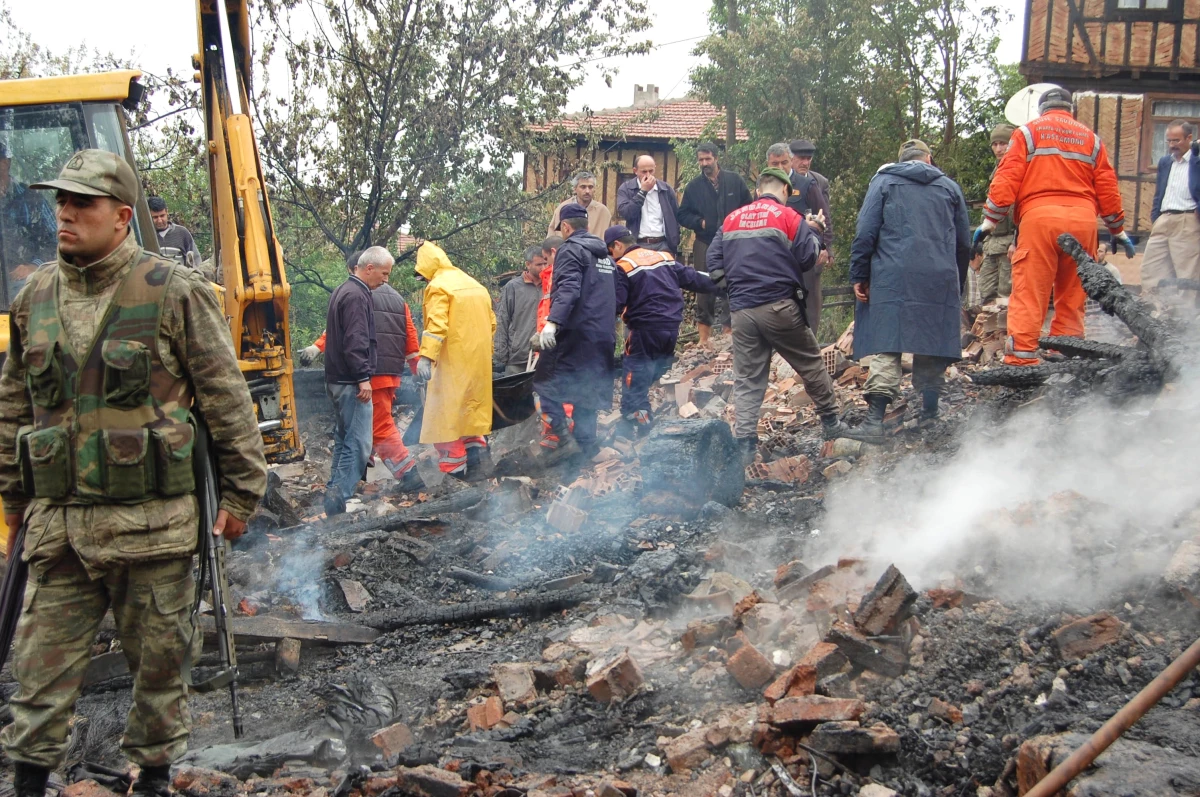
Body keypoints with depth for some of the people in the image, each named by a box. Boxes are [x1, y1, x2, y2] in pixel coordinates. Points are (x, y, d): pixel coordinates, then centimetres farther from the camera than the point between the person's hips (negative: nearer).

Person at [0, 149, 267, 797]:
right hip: (57, 524, 3)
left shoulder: (173, 293, -5)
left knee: (158, 663, 10)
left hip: (150, 524, -3)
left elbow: (227, 399, -3)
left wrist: (241, 492, -2)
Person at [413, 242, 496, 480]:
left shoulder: (438, 286, -10)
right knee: (473, 409, 17)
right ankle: (479, 458, 14)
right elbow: (491, 324, 17)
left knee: (445, 415, -3)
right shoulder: (476, 286, 16)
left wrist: (426, 356, -26)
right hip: (478, 362, 8)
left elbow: (436, 325, -22)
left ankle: (453, 468, -5)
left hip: (452, 361, -8)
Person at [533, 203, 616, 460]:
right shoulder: (605, 254, 20)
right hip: (603, 335, 8)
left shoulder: (570, 249, -7)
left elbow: (568, 288, -23)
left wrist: (553, 321, -33)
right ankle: (585, 443, 13)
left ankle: (560, 435, -15)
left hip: (575, 332, -8)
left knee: (546, 382, -4)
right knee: (587, 388, 12)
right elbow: (616, 295, 25)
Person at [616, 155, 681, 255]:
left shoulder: (666, 189, 8)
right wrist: (643, 191, -13)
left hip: (663, 245, 2)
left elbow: (676, 217, 14)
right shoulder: (626, 188, 2)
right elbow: (625, 213, -13)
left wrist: (674, 244, 8)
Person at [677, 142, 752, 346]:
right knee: (704, 291, 2)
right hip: (705, 245, 1)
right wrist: (700, 222, -7)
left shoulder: (735, 181, 3)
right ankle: (704, 338, 7)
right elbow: (683, 215, 8)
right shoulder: (694, 186, 5)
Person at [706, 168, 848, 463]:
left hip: (741, 310, 4)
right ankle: (831, 424, 21)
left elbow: (714, 258, 11)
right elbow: (807, 258, -3)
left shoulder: (731, 219, 12)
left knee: (747, 379, 5)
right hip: (780, 306, -4)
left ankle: (744, 443, -4)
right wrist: (813, 232, 13)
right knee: (811, 364, 13)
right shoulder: (788, 217, -2)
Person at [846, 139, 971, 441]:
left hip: (893, 278, -2)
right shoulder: (950, 187, 16)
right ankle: (929, 416, 12)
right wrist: (957, 284, 27)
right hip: (939, 280, 2)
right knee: (933, 347, 9)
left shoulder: (884, 181, 9)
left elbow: (865, 232, -1)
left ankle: (875, 420, -17)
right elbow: (964, 243, 18)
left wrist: (859, 276, 1)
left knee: (886, 348, -7)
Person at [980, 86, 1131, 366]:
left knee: (1029, 293, -6)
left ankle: (1021, 359, -14)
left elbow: (1007, 179, 0)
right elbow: (1107, 188, 17)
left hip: (1039, 217, -3)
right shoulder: (1091, 138, 19)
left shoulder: (1028, 132, 11)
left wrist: (990, 220, 2)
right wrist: (1118, 229, 24)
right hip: (1082, 219, 3)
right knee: (1072, 296, 8)